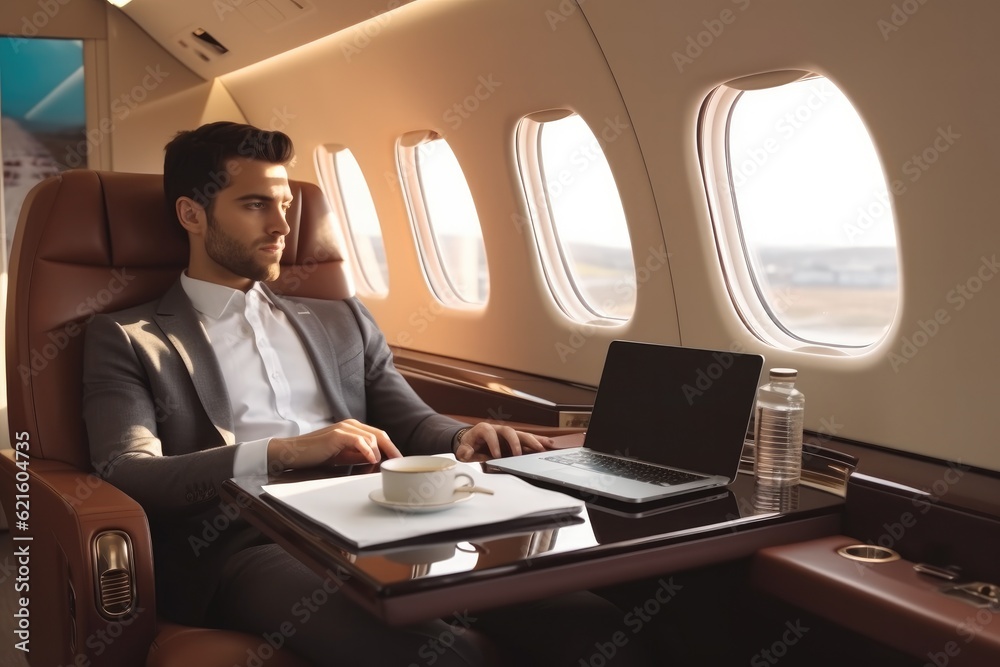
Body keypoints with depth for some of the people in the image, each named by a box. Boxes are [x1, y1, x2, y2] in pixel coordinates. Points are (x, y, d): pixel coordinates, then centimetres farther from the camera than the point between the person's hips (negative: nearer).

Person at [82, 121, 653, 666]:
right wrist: (283, 452, -16)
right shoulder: (128, 340, 13)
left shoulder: (342, 321, 26)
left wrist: (463, 439, -8)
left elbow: (412, 424, 17)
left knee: (591, 621, -23)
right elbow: (126, 476, -2)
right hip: (246, 545, -4)